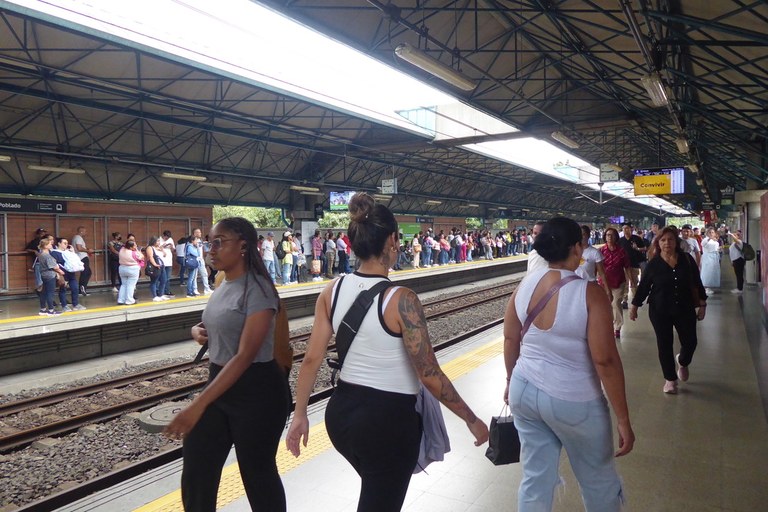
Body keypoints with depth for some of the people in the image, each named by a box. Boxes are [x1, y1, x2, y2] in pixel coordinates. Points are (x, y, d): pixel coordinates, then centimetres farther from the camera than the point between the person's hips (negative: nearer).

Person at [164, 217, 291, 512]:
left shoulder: (257, 290, -19)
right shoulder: (223, 283, 7)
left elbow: (245, 356, -25)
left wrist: (198, 405, -28)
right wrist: (198, 331, 1)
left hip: (256, 391, -8)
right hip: (219, 382, 8)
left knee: (257, 473, 10)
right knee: (195, 475, 11)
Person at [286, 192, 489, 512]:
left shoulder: (332, 291, -4)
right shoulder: (400, 299, -20)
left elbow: (311, 359, -1)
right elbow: (430, 376, -19)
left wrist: (299, 415, 10)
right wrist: (471, 420, -7)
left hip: (341, 412, 6)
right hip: (388, 418, -6)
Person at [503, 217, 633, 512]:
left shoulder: (524, 286, -4)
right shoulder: (589, 293, -19)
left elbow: (510, 339, 6)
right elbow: (605, 360, -19)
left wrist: (511, 381, 22)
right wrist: (623, 419, -10)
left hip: (525, 391, 5)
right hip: (572, 400, -5)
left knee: (535, 477, 18)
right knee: (598, 478, 21)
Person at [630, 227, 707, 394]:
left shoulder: (687, 259, -3)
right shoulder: (653, 264, -6)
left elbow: (697, 283, 4)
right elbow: (643, 286, 1)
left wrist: (702, 304, 4)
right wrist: (634, 305, 3)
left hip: (685, 308, 1)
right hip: (660, 311, -1)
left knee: (690, 342, 5)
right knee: (665, 344, 4)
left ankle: (682, 362, 41)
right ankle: (670, 379, 20)